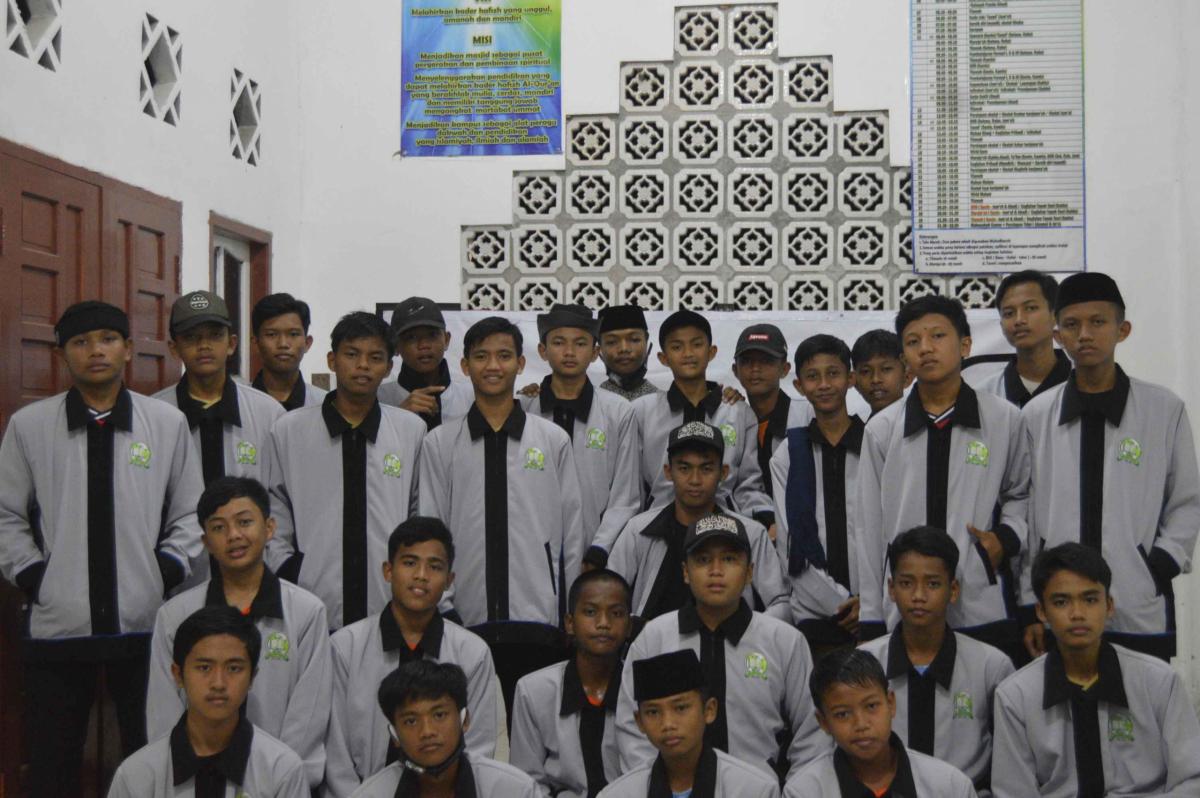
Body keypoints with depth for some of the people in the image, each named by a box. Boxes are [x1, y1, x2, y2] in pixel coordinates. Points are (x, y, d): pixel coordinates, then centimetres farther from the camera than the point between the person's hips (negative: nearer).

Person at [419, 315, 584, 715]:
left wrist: (570, 617, 6)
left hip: (538, 621, 0)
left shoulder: (554, 439, 7)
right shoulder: (440, 443, 6)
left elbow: (572, 532, 8)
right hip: (465, 622, 0)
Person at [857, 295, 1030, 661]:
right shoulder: (881, 429, 3)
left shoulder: (1005, 419, 1)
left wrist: (1008, 537, -3)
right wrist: (870, 617, 6)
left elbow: (1021, 493, 17)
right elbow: (870, 528, 6)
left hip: (985, 613, 0)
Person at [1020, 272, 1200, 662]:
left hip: (1142, 614, -1)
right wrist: (1030, 608, 5)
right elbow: (1026, 516, 6)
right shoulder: (1036, 414, 4)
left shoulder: (1165, 409, 2)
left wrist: (1160, 568, -5)